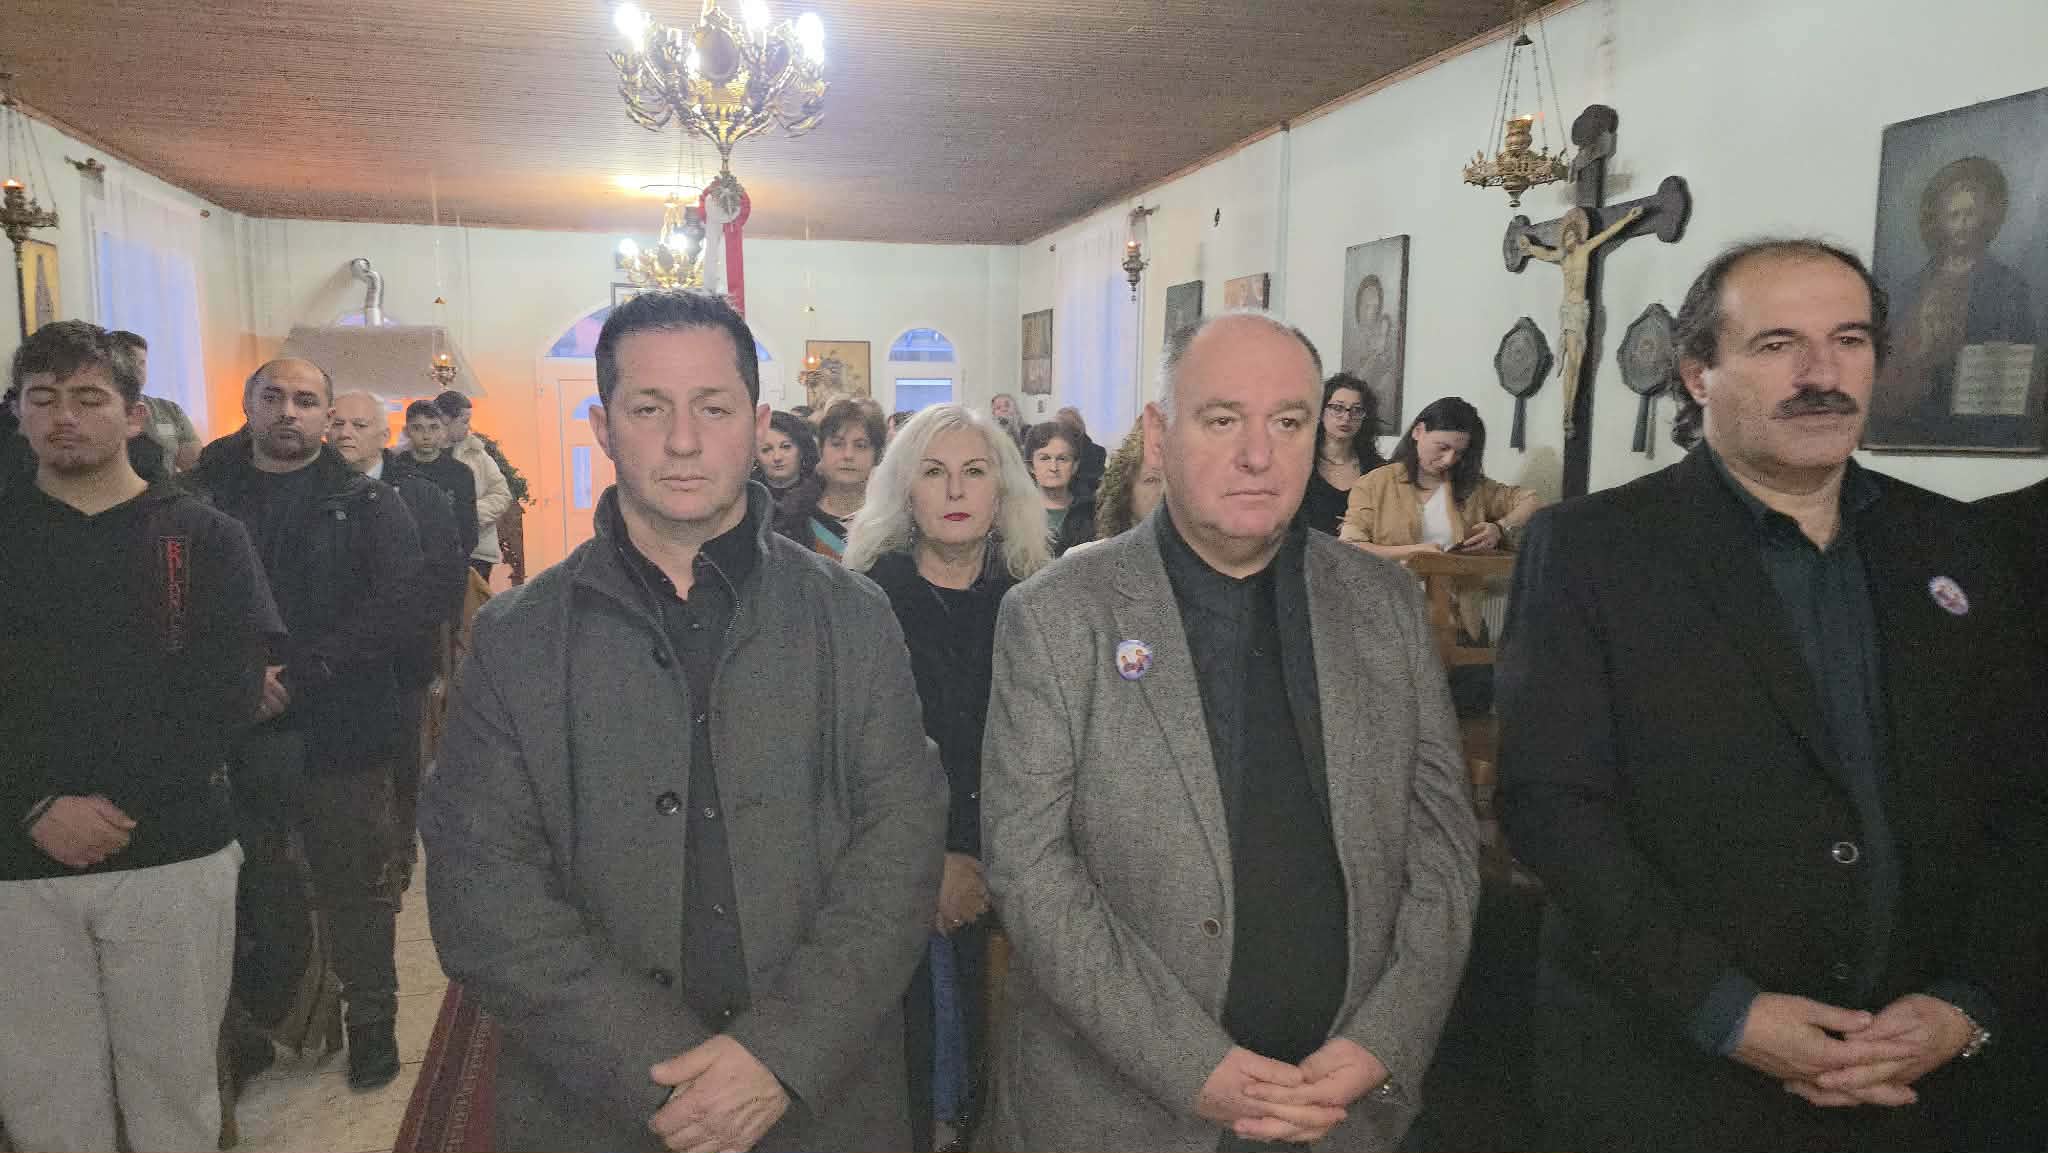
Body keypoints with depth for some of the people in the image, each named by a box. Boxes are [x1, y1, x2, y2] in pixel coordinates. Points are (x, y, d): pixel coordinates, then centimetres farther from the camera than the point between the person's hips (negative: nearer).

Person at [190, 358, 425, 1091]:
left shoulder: (366, 503, 0)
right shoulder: (204, 493, 6)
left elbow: (397, 606, -11)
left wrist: (297, 673, -18)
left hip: (339, 732, -2)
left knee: (357, 889, 8)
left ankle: (372, 1022, 25)